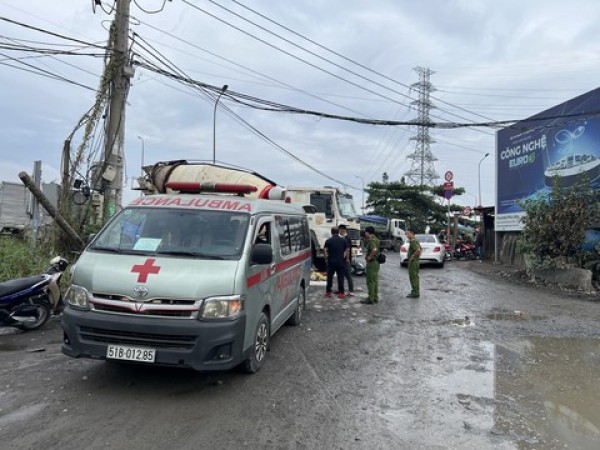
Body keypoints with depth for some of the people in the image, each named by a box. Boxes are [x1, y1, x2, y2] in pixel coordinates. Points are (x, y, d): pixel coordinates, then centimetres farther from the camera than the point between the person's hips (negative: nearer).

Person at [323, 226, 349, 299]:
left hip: (331, 261, -1)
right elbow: (347, 250, 0)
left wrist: (326, 259, 2)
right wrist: (343, 258, 9)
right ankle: (341, 293, 6)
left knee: (330, 277, 8)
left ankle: (328, 292, 12)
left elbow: (325, 251, -9)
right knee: (340, 277, 5)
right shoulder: (343, 240, 2)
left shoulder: (328, 241, -4)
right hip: (341, 262, 1)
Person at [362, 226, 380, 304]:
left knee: (370, 281, -4)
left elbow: (374, 249, -36)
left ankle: (371, 299, 1)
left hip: (372, 262, -10)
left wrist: (370, 257, -23)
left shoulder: (371, 240, -18)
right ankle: (375, 297, 22)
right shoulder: (375, 239, 13)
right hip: (376, 262, 10)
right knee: (375, 280, 15)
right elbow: (366, 246, 28)